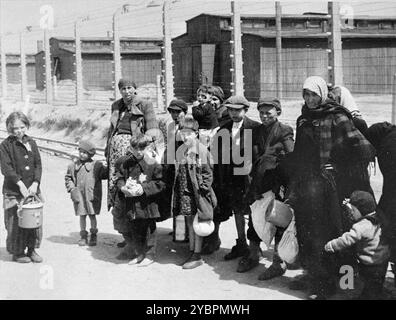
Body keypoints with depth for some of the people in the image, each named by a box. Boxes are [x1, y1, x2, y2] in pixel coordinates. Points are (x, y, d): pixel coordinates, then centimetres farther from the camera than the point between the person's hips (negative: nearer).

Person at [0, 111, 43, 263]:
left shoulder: (31, 143, 10)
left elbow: (38, 165, 6)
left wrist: (35, 183, -8)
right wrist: (21, 184, -21)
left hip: (32, 189, 4)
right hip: (14, 191, -4)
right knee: (16, 221, 0)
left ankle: (32, 249, 20)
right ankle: (17, 252, 14)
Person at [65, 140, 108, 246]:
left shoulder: (96, 165, -3)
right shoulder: (73, 165, 4)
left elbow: (105, 174, 1)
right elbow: (68, 178, 11)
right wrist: (71, 188, 0)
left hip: (92, 196, -2)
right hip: (79, 196, 2)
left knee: (92, 215, 5)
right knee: (82, 216, 9)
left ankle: (93, 236, 20)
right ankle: (83, 236, 20)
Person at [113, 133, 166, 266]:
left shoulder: (153, 164, -10)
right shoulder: (124, 162, 1)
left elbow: (160, 183, -8)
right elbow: (119, 178, 9)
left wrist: (144, 188, -19)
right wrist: (123, 187, -12)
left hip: (145, 204, -4)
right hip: (127, 204, 4)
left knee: (146, 230, 6)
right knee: (127, 230, 13)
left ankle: (149, 254, 26)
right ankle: (138, 253, 33)